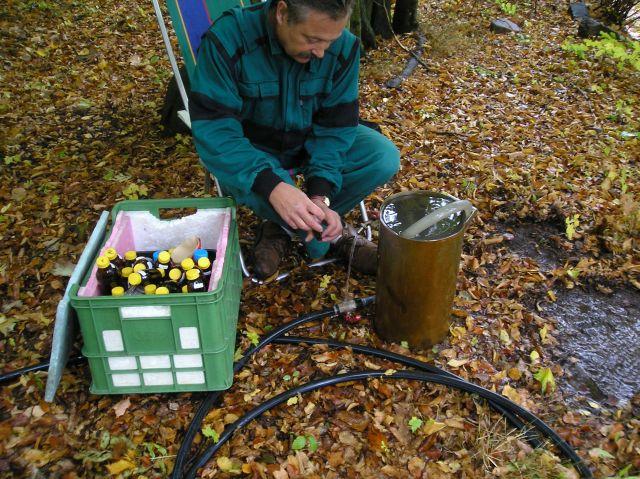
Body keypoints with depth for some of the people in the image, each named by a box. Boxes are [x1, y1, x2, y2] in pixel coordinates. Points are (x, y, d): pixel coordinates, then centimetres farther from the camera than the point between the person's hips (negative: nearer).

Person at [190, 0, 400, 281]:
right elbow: (213, 128, -32)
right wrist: (271, 185, -47)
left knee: (384, 158, -19)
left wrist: (319, 194, -30)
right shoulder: (228, 40, -28)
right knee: (253, 182, -37)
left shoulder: (344, 47, -18)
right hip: (252, 150, -3)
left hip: (312, 142, 3)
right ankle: (330, 236, -6)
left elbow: (336, 124, -15)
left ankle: (280, 225, -6)